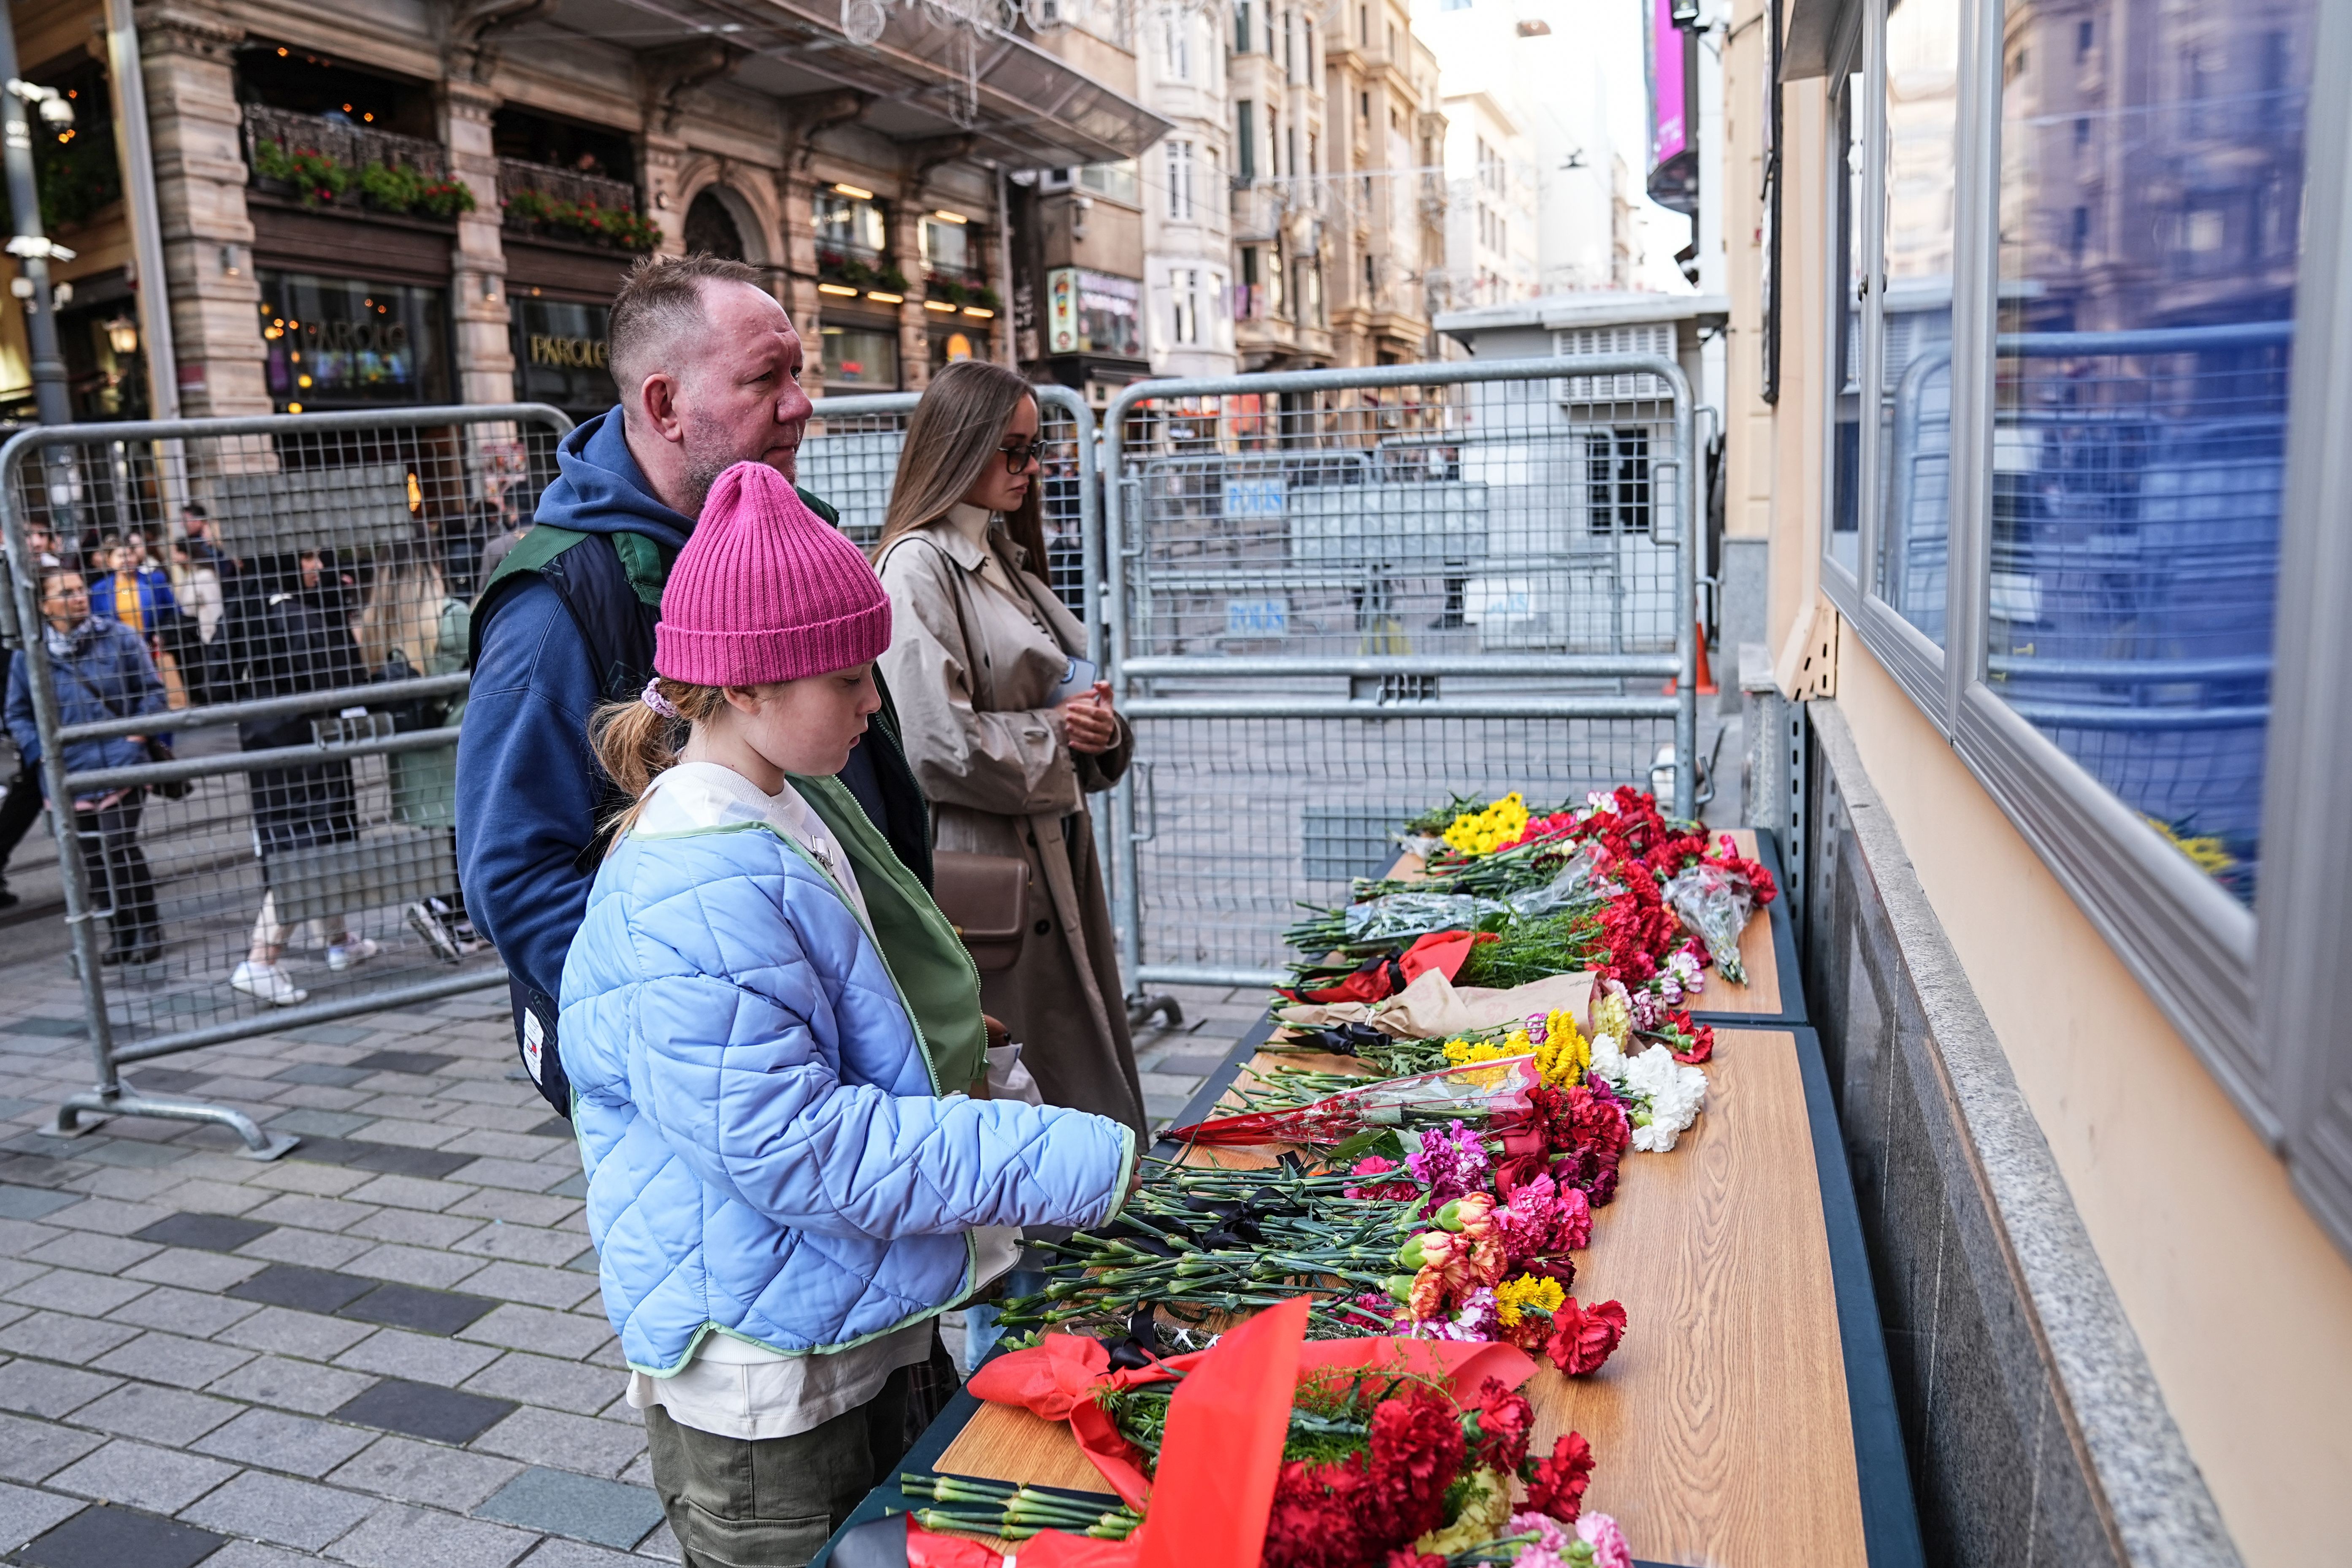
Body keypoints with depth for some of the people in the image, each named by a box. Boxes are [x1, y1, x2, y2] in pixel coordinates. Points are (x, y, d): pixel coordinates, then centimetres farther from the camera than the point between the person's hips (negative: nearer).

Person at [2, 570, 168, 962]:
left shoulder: (120, 637, -2)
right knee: (93, 856, 9)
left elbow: (152, 689, 5)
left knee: (121, 847, -8)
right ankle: (120, 934, 21)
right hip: (69, 774, 3)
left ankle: (147, 931, 6)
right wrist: (39, 753, -2)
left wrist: (141, 731, -7)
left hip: (120, 765, -3)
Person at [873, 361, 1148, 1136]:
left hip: (1056, 852, 9)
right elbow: (937, 744, -22)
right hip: (987, 869, -9)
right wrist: (1052, 734, -10)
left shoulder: (1006, 560, 16)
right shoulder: (919, 564, -13)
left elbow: (1062, 695, 24)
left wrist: (1101, 725, 1)